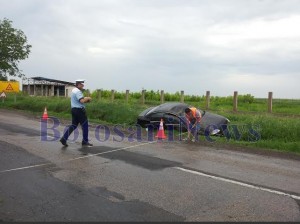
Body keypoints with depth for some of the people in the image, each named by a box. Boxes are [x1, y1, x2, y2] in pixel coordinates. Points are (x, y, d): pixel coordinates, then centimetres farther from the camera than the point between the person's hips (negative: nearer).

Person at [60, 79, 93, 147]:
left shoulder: (74, 90, 16)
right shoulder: (78, 91, -15)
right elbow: (82, 101, -26)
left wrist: (86, 99, 8)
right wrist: (88, 98, -8)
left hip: (74, 109, 9)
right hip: (79, 110, -9)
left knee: (73, 125, 12)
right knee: (85, 125, 3)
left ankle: (64, 138, 4)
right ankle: (85, 141, 11)